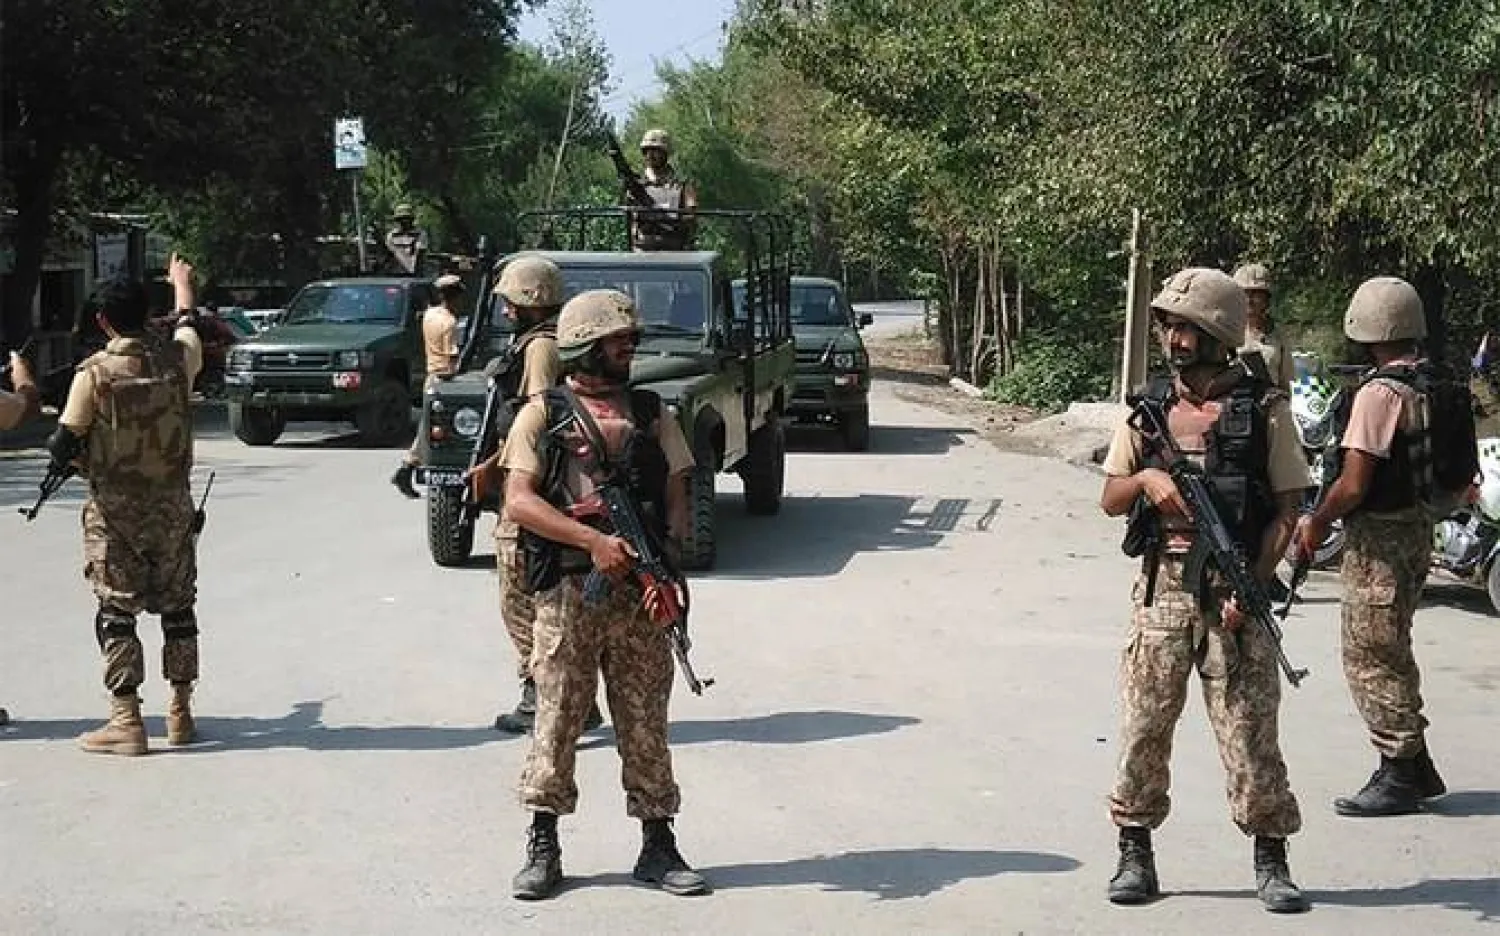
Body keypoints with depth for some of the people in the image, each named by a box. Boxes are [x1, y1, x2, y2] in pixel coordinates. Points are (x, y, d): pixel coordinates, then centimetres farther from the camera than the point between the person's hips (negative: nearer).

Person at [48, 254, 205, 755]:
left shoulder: (94, 374, -13)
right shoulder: (175, 359, -4)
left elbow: (62, 449, -11)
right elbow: (187, 326, 21)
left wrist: (89, 464, 12)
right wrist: (182, 282, 41)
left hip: (114, 511, -3)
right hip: (171, 506, 3)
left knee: (117, 612, 1)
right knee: (177, 607, 14)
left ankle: (126, 722, -3)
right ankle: (180, 713, 19)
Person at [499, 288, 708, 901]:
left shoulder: (652, 414, 13)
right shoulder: (543, 415, 3)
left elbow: (677, 500, 9)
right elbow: (519, 501, -7)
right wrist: (593, 540, -17)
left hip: (639, 593, 3)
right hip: (566, 591, -2)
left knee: (645, 722, 6)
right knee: (556, 718, 2)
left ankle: (658, 845, 13)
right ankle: (543, 846, 12)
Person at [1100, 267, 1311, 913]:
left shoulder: (1263, 408, -1)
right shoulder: (1149, 406, 9)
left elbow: (1287, 508, -1)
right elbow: (1110, 499, 12)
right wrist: (1147, 478, -11)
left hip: (1234, 592, -3)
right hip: (1162, 587, 3)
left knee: (1250, 730, -2)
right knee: (1144, 724, 4)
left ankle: (1270, 859, 10)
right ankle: (1135, 853, 15)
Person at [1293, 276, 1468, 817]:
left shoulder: (1379, 393, -20)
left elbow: (1354, 484, -22)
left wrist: (1315, 523, -6)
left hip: (1380, 538, -9)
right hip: (1418, 526, 9)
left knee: (1370, 658, -1)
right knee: (1390, 654, 19)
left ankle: (1399, 777, 3)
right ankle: (1414, 768, 25)